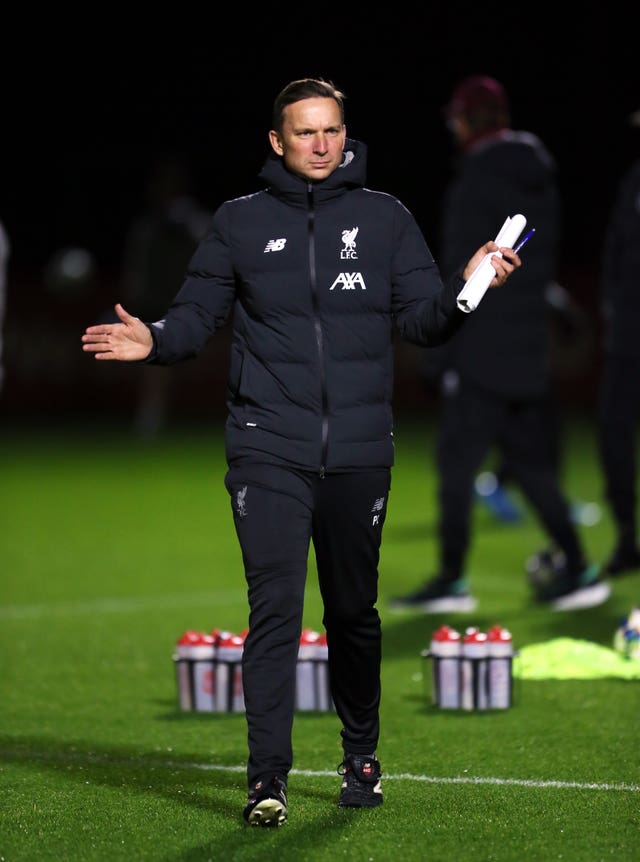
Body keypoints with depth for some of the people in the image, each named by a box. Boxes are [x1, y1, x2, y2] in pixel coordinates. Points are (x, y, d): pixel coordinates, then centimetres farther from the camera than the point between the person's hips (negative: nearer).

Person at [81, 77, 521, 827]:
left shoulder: (384, 218, 8)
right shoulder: (240, 222, 6)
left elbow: (421, 320, 6)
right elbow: (198, 314, 5)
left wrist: (466, 288, -13)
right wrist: (155, 341, -15)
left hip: (359, 455, 2)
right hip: (269, 454, -1)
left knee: (353, 611, 12)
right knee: (274, 608, -10)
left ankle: (361, 757, 28)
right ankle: (268, 777, -10)